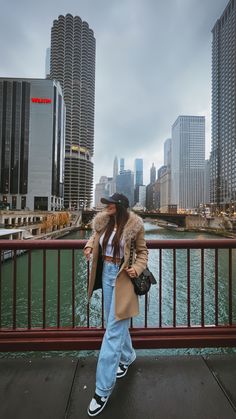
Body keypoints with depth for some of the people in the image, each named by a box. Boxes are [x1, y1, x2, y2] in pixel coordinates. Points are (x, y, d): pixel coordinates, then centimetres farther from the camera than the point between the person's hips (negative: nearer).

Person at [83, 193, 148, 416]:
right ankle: (127, 356, 51)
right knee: (114, 321, 22)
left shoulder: (134, 225, -13)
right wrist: (89, 246, -1)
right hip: (107, 273, 6)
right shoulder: (103, 222, -1)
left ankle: (103, 389, 21)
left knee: (113, 330, 0)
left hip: (123, 277, -6)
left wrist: (137, 268, -19)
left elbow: (142, 251, -2)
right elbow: (95, 235, 19)